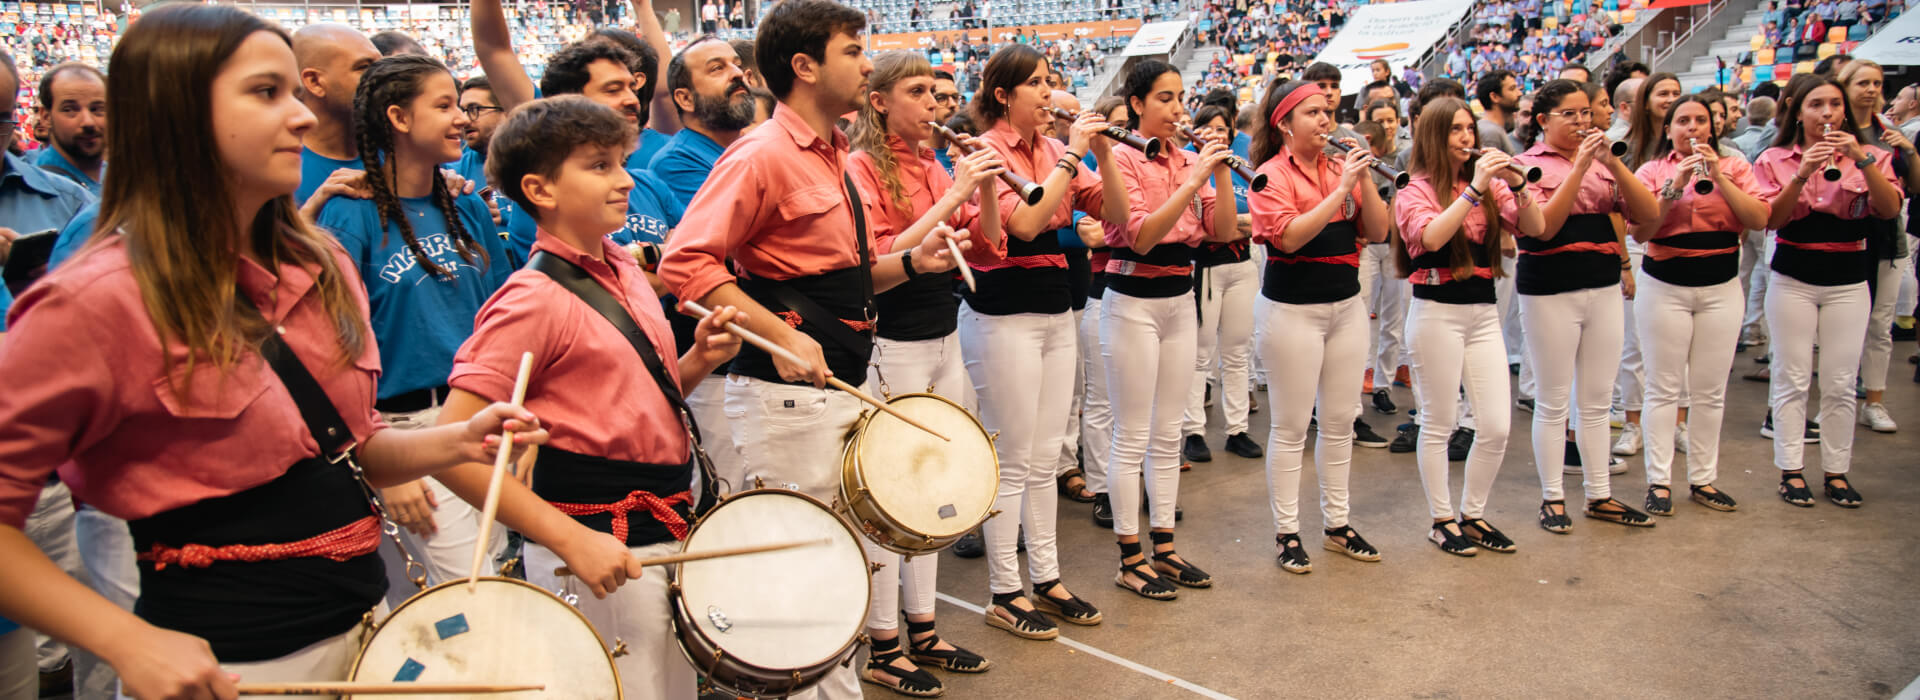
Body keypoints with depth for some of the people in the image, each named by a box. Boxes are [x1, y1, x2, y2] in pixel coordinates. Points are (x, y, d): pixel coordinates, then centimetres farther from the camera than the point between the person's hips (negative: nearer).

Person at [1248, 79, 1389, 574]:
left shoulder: (1342, 168, 7)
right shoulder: (1273, 175, -8)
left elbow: (1378, 231, 3)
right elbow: (1289, 236, -22)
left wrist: (1364, 177, -9)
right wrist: (1341, 189, -22)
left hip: (1347, 304, 6)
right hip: (1293, 308, -6)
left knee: (1340, 421, 12)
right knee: (1292, 426, 1)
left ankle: (1337, 523, 25)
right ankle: (1287, 533, 11)